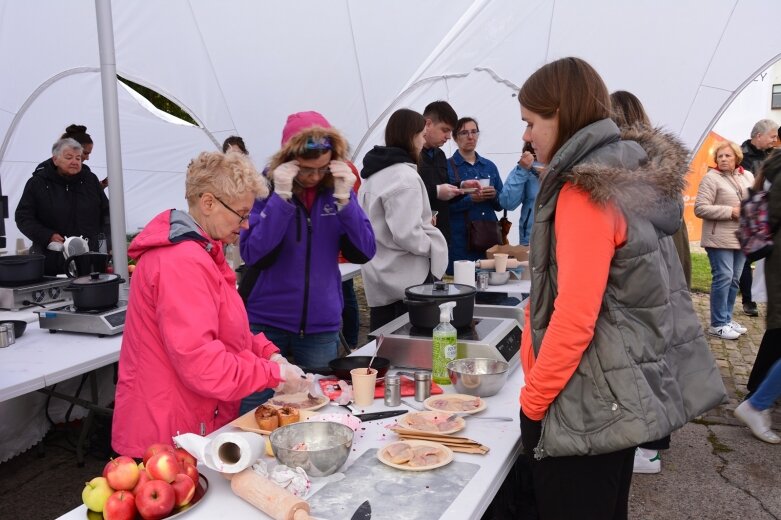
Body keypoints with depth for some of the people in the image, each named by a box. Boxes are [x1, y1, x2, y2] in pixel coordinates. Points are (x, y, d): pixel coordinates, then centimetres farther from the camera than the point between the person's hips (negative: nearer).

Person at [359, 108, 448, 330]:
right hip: (407, 278, -9)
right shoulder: (404, 176, -18)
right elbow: (406, 234, -25)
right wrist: (434, 247, -8)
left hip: (378, 275, 9)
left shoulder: (374, 173, 11)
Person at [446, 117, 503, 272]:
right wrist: (470, 199, -18)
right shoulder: (447, 166, 1)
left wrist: (494, 195, -6)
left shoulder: (489, 166, 14)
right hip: (460, 240, -4)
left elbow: (501, 205, 15)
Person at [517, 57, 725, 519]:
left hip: (587, 406, -9)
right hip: (625, 394, 9)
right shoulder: (635, 177, 8)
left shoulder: (586, 191, -21)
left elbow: (575, 316, -24)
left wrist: (532, 401, -14)